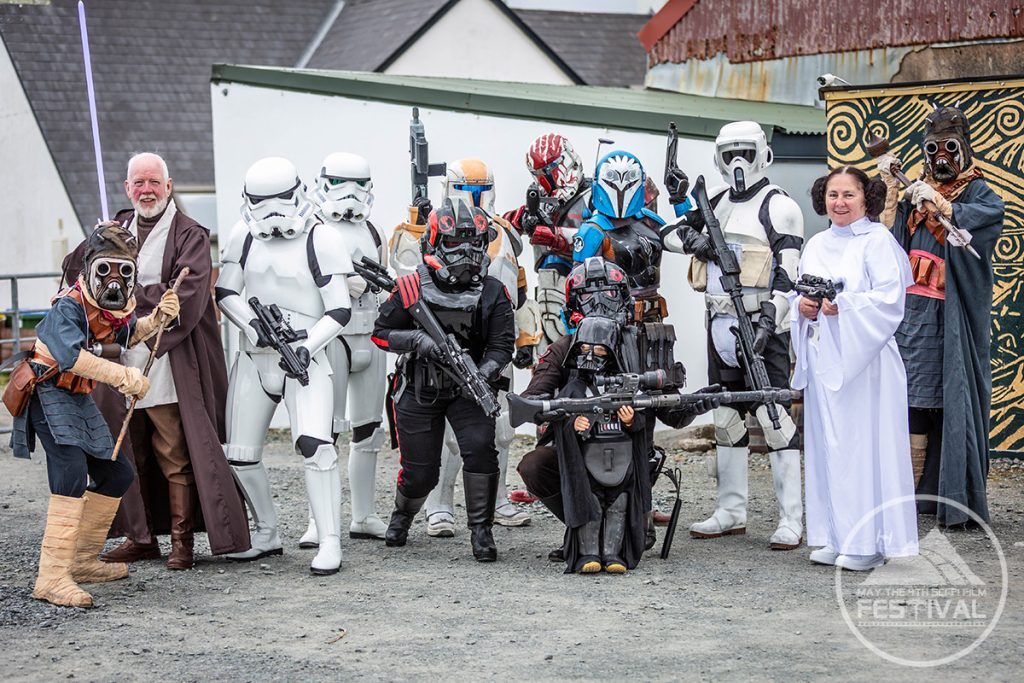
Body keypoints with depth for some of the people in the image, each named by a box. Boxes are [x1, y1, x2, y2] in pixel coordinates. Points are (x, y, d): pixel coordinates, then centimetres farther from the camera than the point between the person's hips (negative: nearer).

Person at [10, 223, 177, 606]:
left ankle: (81, 560, 29)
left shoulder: (118, 304, 5)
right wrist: (123, 377, -39)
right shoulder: (70, 305, -22)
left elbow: (128, 333, 25)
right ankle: (52, 577, -29)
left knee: (116, 474, 15)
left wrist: (158, 318, 5)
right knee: (72, 472, -26)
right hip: (49, 394, -10)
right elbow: (71, 355, -37)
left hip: (80, 398, 10)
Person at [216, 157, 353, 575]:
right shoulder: (244, 235, 6)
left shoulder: (321, 240, -7)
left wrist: (306, 346, -20)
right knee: (240, 455, 7)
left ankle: (329, 542, -14)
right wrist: (253, 324, -11)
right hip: (253, 358, 5)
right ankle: (266, 534, 27)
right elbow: (225, 293, 8)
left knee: (314, 445, -22)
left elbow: (340, 311, -7)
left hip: (303, 358, -5)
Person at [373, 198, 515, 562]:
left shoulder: (493, 293, -8)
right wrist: (419, 339, -23)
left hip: (467, 389, 1)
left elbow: (501, 344, -10)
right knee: (419, 472, 4)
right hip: (418, 390, 0)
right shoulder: (412, 289, -11)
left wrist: (483, 374, -29)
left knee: (480, 448, -22)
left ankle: (481, 529, -6)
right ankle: (402, 515, 38)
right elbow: (380, 332, -5)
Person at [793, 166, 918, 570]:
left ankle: (869, 542, -1)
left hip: (865, 359, -7)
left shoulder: (878, 241, -4)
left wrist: (842, 305, -20)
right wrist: (803, 306, -1)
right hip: (823, 357, 7)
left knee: (864, 444, -6)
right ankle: (834, 537, 15)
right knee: (826, 443, 7)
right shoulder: (816, 245, 16)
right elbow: (799, 296, 20)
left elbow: (889, 299, -13)